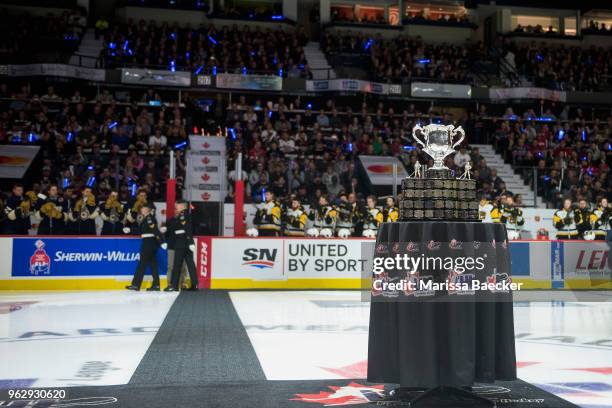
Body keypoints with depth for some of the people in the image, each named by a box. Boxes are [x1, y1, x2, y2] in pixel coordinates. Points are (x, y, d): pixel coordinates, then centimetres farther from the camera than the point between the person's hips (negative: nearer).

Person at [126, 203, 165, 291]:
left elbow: (155, 230, -22)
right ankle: (156, 284, 10)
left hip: (149, 242, -10)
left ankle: (136, 284, -3)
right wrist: (129, 230, 22)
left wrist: (162, 241, -29)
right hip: (148, 243, 10)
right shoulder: (146, 218, 17)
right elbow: (140, 229, 24)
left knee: (142, 263, -6)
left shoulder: (149, 217, -13)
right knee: (153, 263, 9)